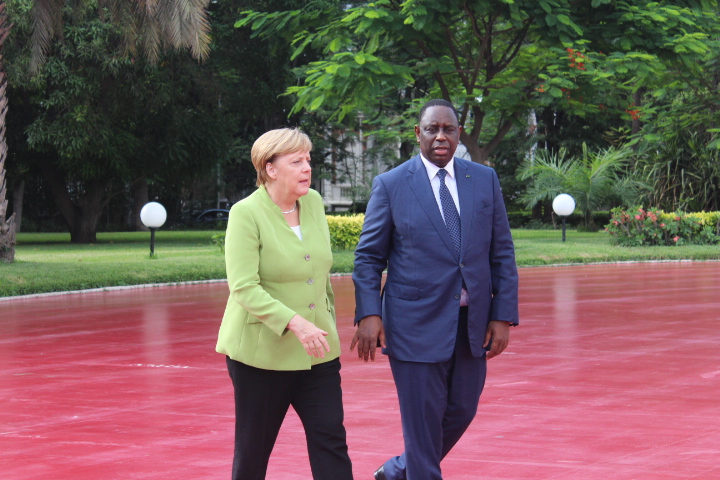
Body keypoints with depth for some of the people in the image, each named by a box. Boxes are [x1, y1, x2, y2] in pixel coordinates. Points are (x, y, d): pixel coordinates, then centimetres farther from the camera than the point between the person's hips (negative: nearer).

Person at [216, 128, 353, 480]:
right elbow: (244, 288, -21)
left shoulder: (314, 203, 6)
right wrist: (294, 322, -31)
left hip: (317, 351, 5)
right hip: (262, 352, -5)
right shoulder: (246, 214, -12)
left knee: (330, 440, -3)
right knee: (253, 449, 6)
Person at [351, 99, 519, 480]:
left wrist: (504, 316, -1)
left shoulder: (485, 180, 7)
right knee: (423, 421, -1)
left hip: (472, 325, 4)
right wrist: (368, 313, -14)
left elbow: (502, 253, 7)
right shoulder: (391, 185, -1)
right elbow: (368, 256, 0)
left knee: (461, 412, 13)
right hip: (417, 325, -4)